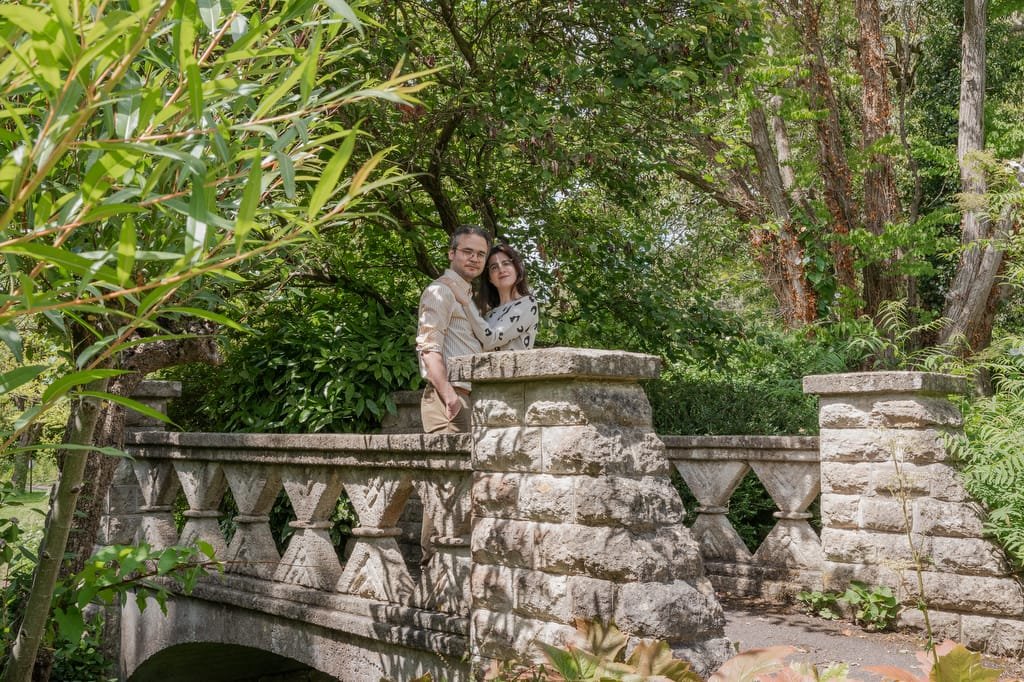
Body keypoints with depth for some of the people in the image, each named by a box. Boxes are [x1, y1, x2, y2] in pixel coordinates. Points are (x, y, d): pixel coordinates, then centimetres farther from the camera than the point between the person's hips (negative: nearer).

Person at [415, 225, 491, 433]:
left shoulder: (467, 296, 26)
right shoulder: (440, 291, -4)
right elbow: (428, 347, -16)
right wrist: (448, 395, -27)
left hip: (468, 398, 9)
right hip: (451, 397, -9)